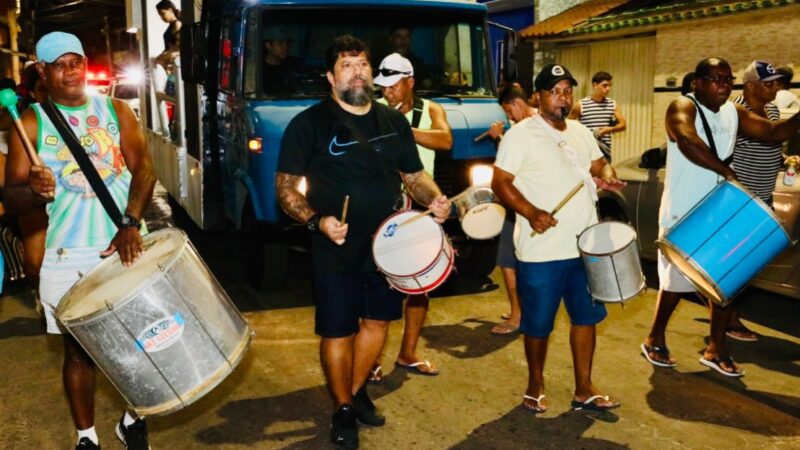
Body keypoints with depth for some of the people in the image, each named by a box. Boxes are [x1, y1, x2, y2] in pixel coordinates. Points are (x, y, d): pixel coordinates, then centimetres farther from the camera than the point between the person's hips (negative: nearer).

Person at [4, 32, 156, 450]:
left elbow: (143, 168, -2)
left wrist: (130, 223, -17)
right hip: (68, 257, -1)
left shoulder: (116, 111, 7)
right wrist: (34, 192, -26)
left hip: (126, 245, 2)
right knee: (79, 350, 7)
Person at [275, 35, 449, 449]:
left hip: (388, 244, 5)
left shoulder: (394, 121, 8)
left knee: (377, 321, 17)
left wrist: (435, 199, -6)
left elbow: (414, 175, 15)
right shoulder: (309, 124, -8)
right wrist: (315, 220, -24)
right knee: (337, 332, 4)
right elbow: (286, 186, -8)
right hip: (336, 250, -5)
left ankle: (356, 391, 39)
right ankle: (342, 409, 26)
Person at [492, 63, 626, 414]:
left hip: (586, 246, 6)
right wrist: (531, 212, -26)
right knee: (538, 324, 7)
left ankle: (584, 390, 27)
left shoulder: (581, 132, 11)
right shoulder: (520, 135, -9)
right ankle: (535, 385, 29)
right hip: (542, 252, -6)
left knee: (586, 317, 13)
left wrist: (606, 176, -4)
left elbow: (599, 164, 20)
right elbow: (500, 182, -12)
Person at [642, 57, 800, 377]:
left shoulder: (734, 113, 9)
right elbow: (687, 141, -33)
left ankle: (715, 350, 20)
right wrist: (726, 171, -40)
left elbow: (774, 132, 5)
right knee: (676, 281, 4)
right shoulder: (683, 107, -13)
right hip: (683, 214, -6)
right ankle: (654, 340, 24)